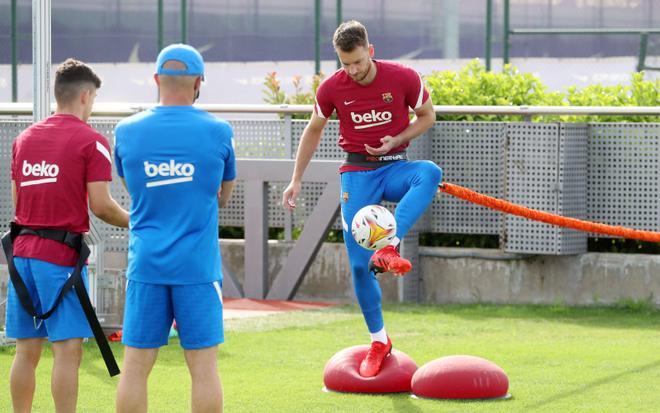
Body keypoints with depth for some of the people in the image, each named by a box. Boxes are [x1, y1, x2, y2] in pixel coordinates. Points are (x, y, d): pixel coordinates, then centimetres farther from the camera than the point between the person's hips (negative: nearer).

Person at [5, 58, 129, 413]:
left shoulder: (25, 138, 13)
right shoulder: (91, 141, -6)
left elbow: (17, 201, 15)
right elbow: (101, 206, -10)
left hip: (23, 251, 6)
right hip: (62, 255, -6)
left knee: (26, 350, 10)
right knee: (68, 349, -6)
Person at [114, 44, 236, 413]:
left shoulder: (128, 131, 1)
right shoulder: (218, 132, -3)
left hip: (146, 263, 2)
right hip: (198, 267, -1)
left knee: (135, 367, 4)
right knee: (204, 366, 2)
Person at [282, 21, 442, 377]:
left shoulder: (404, 78, -10)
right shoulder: (331, 88, -5)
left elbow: (427, 116, 6)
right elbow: (313, 131, 12)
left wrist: (397, 140, -12)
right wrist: (296, 181, 12)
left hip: (394, 166, -1)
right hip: (357, 172, 1)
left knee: (430, 173, -38)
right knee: (359, 263, -7)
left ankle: (389, 248, -48)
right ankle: (379, 341, 10)